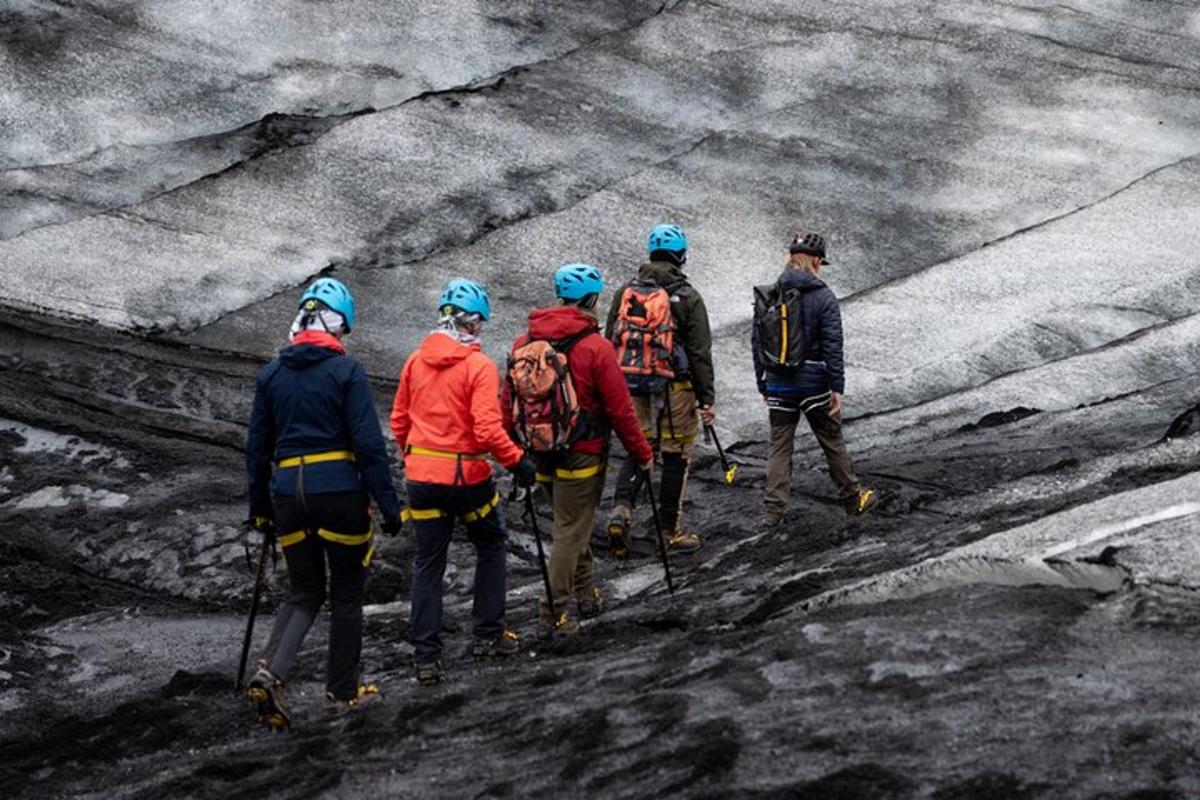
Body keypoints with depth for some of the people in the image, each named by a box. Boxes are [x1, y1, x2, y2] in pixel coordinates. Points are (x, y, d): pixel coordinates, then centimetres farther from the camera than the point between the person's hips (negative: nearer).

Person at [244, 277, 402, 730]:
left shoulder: (271, 374, 7)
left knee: (304, 593, 14)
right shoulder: (346, 371, -7)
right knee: (346, 594, 13)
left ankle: (270, 672, -9)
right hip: (339, 492, -4)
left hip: (288, 493, 4)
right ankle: (343, 690, 21)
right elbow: (368, 443, -11)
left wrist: (260, 507, 19)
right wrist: (388, 505, -7)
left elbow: (257, 446, 11)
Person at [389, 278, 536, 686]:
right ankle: (489, 635, 23)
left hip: (421, 476, 4)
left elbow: (398, 421, 10)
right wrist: (517, 461, -8)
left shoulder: (415, 361, 3)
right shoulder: (479, 366, -13)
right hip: (467, 476, -4)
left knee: (428, 563, 9)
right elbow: (487, 429, -20)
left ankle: (426, 656, 5)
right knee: (490, 547, 20)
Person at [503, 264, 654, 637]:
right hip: (582, 453, -6)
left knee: (569, 521, 24)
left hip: (541, 453, 6)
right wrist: (642, 454, 0)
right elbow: (620, 409, -11)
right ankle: (553, 614, 0)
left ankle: (585, 592, 34)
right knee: (571, 532, 1)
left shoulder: (524, 342, 1)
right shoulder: (596, 347, -15)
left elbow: (509, 399, 8)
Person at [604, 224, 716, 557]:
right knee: (675, 457, 6)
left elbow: (611, 343, 11)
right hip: (674, 388, -4)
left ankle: (621, 509, -9)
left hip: (631, 387, 4)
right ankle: (672, 530, 12)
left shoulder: (625, 292, 6)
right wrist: (706, 399, -4)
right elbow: (700, 353, -8)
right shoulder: (688, 298, -8)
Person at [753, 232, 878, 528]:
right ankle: (852, 499, 25)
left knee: (779, 445, 8)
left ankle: (773, 509, 3)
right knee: (833, 442, 12)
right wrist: (837, 387, -9)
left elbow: (756, 343, 6)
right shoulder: (823, 297, -10)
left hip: (778, 384, 3)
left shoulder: (767, 296, 1)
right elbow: (833, 346, -13)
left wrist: (763, 385, 14)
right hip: (814, 382, -3)